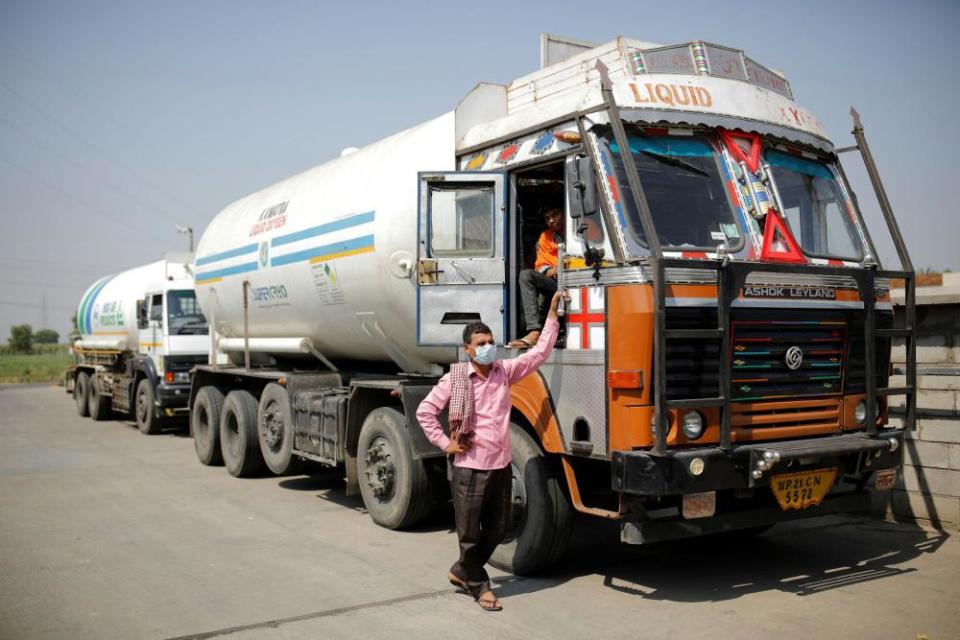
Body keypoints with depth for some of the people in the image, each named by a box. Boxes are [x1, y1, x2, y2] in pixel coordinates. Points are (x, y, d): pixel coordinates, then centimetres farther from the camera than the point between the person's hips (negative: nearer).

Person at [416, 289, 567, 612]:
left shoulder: (504, 371, 5)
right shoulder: (454, 378, -7)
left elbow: (539, 352, 4)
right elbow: (424, 411, -2)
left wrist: (552, 313, -1)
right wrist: (445, 443, -6)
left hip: (501, 466, 5)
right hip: (470, 468, -5)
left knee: (498, 528, 15)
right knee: (470, 533, 6)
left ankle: (461, 572, 36)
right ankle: (479, 586, 27)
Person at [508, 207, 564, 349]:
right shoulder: (545, 237, 17)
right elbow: (541, 268, 11)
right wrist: (555, 271, -13)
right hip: (555, 283, 4)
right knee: (526, 275, -22)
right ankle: (534, 332, -35)